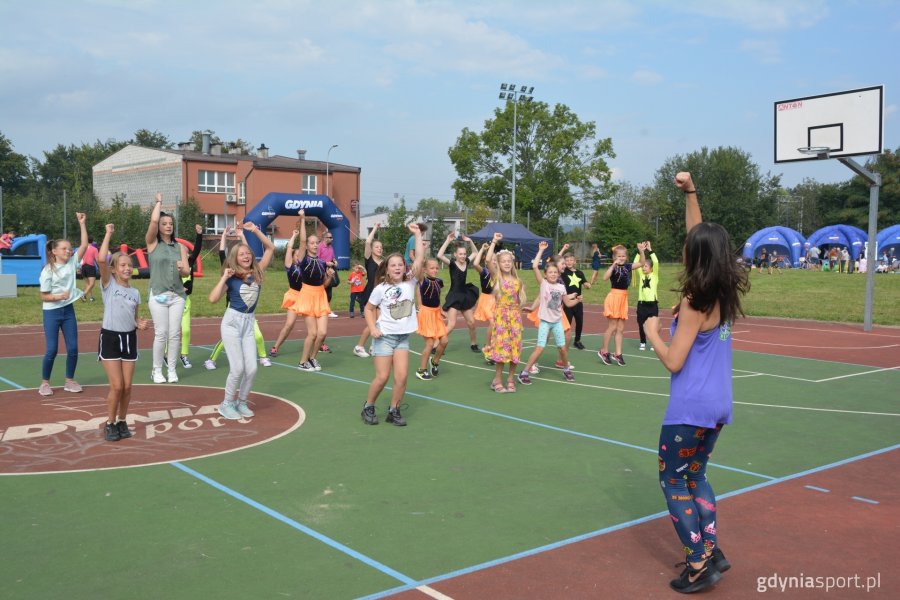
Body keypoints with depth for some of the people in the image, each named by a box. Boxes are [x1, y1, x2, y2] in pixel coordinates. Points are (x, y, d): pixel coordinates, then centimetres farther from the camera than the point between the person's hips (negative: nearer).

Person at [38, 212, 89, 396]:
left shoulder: (72, 263, 1)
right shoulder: (48, 271, -11)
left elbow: (84, 245, -5)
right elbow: (43, 296, -8)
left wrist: (82, 223, -9)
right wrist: (59, 296, -24)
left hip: (68, 311, 4)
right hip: (52, 313, -4)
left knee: (73, 348, 3)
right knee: (52, 350, -3)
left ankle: (70, 381, 17)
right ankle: (45, 383, 12)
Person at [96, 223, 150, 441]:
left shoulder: (135, 292, 9)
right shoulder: (108, 285, -5)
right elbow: (101, 259, -21)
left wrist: (140, 324, -3)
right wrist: (108, 234, -14)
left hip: (129, 339, 4)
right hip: (110, 338, -4)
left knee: (127, 386, 5)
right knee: (117, 386, -8)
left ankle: (122, 422, 21)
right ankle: (110, 424, 9)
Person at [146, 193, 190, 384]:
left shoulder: (180, 247, 10)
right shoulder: (152, 243, 2)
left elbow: (187, 272, 7)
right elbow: (153, 220, -14)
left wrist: (182, 268, -16)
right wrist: (159, 201, 0)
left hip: (177, 295, 3)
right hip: (158, 295, -3)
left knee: (175, 334, 2)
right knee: (161, 333, -3)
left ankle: (172, 369, 12)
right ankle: (157, 370, 10)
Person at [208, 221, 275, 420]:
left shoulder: (257, 273, 2)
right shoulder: (231, 277, -6)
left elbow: (270, 248, 2)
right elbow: (213, 299, -18)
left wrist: (255, 230, -3)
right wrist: (224, 278, -19)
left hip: (249, 323, 4)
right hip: (232, 322, -4)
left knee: (251, 368, -2)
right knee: (237, 368, -10)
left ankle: (241, 402, 18)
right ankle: (227, 404, 10)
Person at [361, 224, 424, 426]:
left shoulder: (410, 282, -2)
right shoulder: (381, 288, -7)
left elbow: (420, 259, -12)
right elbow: (369, 309, 4)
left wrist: (418, 235, -15)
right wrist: (373, 328, -10)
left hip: (403, 337, 3)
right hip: (385, 336, -3)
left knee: (402, 376, -4)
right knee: (382, 377, -2)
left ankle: (394, 411, 12)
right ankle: (368, 408, 18)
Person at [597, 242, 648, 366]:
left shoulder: (627, 266, 6)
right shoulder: (613, 267, -12)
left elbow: (641, 263, 9)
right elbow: (605, 278, -30)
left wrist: (641, 251, -5)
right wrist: (614, 264, -32)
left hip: (624, 297, 6)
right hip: (614, 297, -6)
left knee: (620, 328, 9)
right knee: (613, 327, -3)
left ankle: (618, 354, 14)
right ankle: (604, 351, 11)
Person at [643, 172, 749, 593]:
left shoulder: (695, 303, -19)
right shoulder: (726, 292, 2)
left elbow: (673, 362, -19)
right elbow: (701, 236, 12)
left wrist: (651, 332, -4)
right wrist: (690, 193, 8)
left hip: (691, 408, -8)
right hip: (717, 405, 8)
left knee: (673, 482, 6)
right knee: (695, 476, 22)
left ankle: (699, 566, 7)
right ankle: (712, 552, 23)